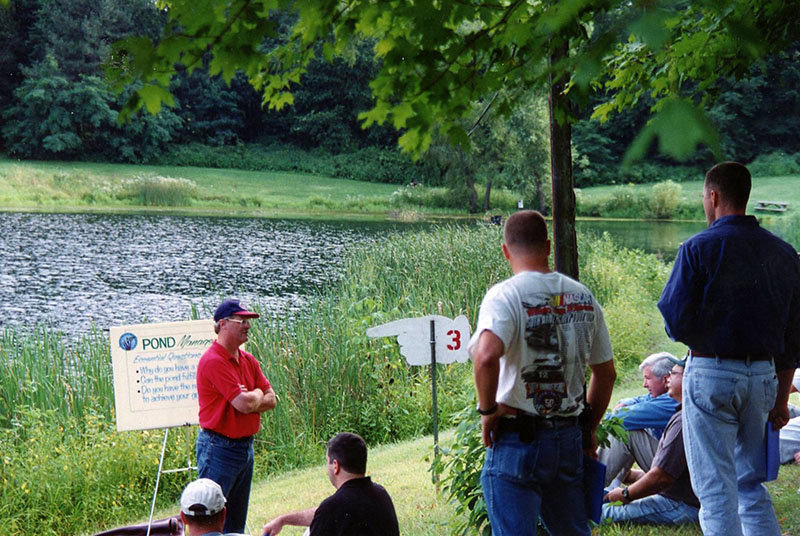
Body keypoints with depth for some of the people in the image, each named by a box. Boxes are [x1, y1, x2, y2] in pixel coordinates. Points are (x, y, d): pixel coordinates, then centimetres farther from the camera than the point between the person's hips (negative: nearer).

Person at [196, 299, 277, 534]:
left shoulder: (248, 360, 11)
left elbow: (271, 400, 7)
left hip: (245, 446, 9)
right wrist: (257, 394, 0)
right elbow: (245, 403, -23)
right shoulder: (213, 361, -17)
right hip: (219, 448, -9)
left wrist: (248, 400, -12)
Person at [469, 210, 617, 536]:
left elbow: (487, 356, -30)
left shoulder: (505, 295, -11)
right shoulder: (583, 298, 7)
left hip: (517, 439, -5)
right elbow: (606, 373, 14)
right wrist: (589, 428, 25)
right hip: (569, 438, 5)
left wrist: (487, 409, -14)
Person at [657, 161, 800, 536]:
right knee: (751, 483, 18)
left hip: (712, 375, -5)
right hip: (764, 376, 5)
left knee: (716, 489, 0)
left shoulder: (699, 248, -10)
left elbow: (675, 322, -14)